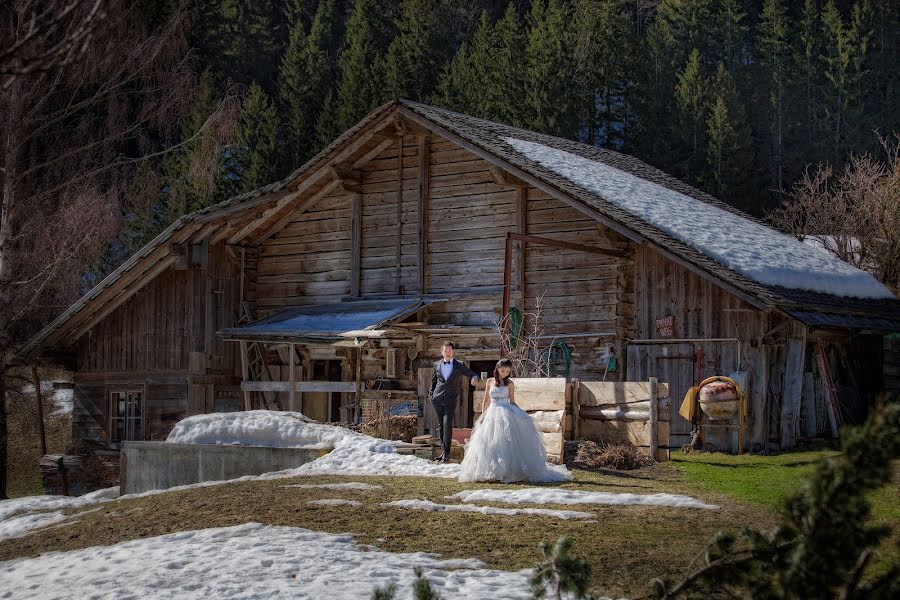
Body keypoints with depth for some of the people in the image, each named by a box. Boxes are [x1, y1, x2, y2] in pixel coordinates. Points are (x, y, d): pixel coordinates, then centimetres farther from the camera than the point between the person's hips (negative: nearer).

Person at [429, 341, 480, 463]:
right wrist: (431, 392, 14)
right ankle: (444, 450, 14)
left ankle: (447, 453, -12)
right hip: (438, 398, 3)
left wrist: (474, 378, -20)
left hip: (451, 399, -3)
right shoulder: (437, 365, 10)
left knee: (447, 424, -14)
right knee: (441, 425, 6)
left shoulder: (459, 366, 2)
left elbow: (472, 374, 3)